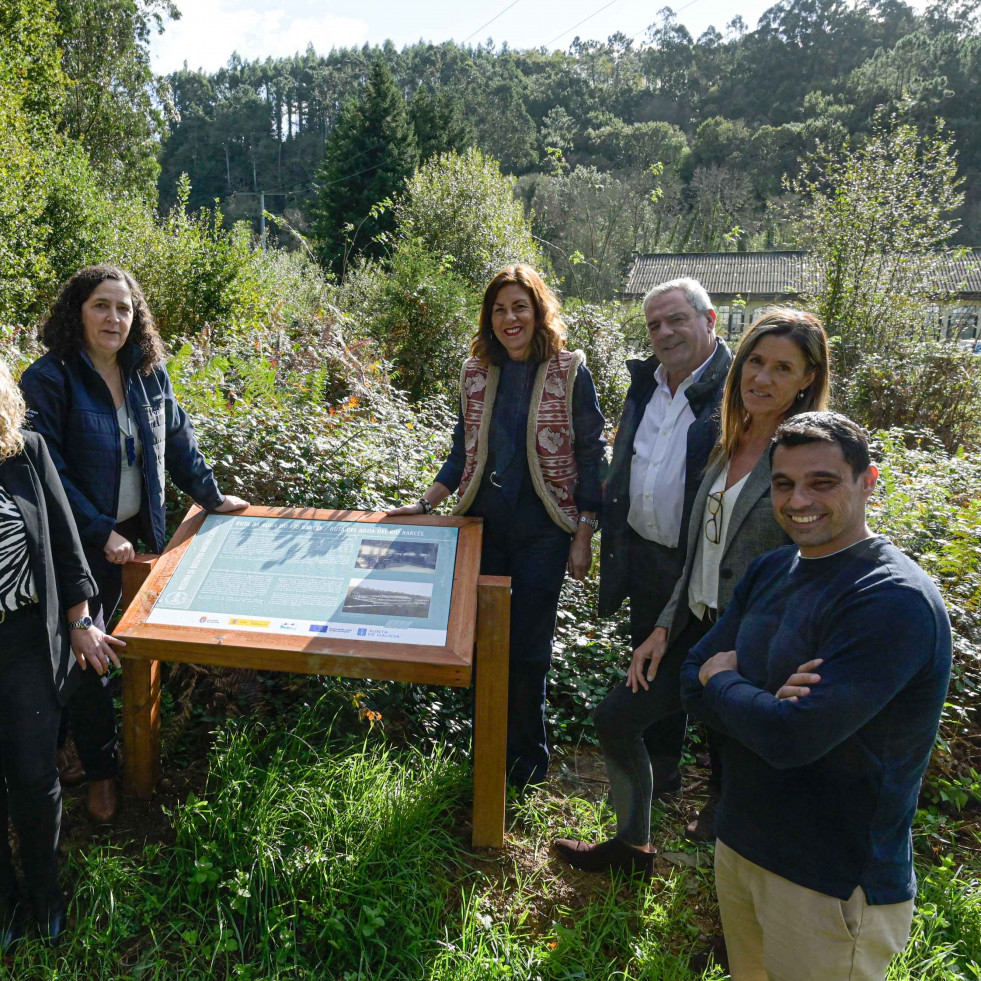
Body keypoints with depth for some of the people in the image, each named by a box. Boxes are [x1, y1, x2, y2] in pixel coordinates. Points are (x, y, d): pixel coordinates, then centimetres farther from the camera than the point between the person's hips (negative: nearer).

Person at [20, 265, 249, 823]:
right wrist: (101, 532, -19)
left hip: (136, 532, 5)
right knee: (86, 656, 5)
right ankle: (101, 770, 23)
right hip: (80, 544, -4)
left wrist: (211, 496, 14)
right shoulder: (49, 380, -15)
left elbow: (177, 439, 13)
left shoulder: (149, 373, 2)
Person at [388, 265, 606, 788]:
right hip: (484, 524, 4)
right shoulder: (476, 372, 5)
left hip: (542, 530, -3)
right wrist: (425, 504, 3)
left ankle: (529, 760, 26)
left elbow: (591, 457, -4)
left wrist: (584, 539, -7)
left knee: (526, 649, 2)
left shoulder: (570, 371, -6)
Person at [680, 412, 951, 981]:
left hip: (834, 887, -7)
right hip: (739, 845, 7)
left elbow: (791, 738, -29)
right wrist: (764, 704, -19)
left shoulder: (895, 600, -23)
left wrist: (723, 680, -11)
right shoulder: (770, 572, 3)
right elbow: (694, 681, 1)